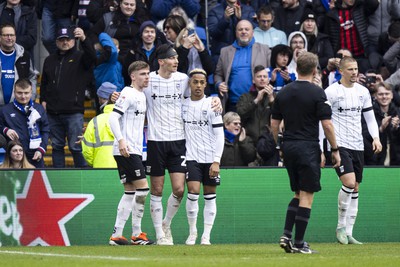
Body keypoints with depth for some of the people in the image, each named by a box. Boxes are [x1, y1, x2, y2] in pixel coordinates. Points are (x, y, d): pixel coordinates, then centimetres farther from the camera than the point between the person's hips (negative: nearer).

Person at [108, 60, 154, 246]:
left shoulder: (142, 95, 18)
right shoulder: (128, 94, -10)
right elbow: (113, 118, -19)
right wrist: (121, 140, -29)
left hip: (134, 151, 10)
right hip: (125, 150, -10)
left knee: (130, 192, 7)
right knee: (142, 188, -11)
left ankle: (116, 235, 7)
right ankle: (136, 234, -7)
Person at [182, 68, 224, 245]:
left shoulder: (212, 104, -2)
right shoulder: (182, 105, 7)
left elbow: (219, 135, -4)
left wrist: (216, 161, -11)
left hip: (210, 157, -1)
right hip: (191, 157, 1)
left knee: (210, 196, 2)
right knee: (193, 192, -13)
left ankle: (206, 236, 7)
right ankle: (192, 233, -1)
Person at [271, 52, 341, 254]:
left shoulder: (283, 93, 8)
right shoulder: (317, 93, -9)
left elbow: (274, 123, 11)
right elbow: (327, 124, -11)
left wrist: (279, 147, 21)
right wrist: (335, 150, -2)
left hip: (288, 146, 6)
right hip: (308, 148, -6)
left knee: (298, 194, 17)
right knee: (306, 196, -2)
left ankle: (286, 235, 4)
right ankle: (299, 244, -3)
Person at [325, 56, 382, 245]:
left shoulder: (363, 92, 11)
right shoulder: (331, 92, -6)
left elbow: (370, 117, 19)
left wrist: (376, 138, 2)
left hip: (358, 145, 6)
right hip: (339, 145, -6)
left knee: (355, 189, 4)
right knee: (349, 182, -21)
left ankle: (348, 232, 9)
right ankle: (340, 226, -6)